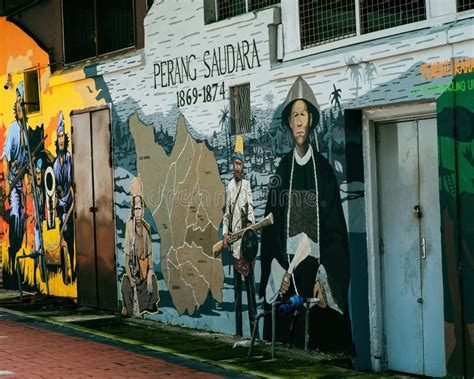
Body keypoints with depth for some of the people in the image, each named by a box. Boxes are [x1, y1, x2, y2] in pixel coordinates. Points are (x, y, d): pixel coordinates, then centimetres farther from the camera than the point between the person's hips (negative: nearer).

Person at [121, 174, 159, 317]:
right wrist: (129, 275, -15)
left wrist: (150, 272, -5)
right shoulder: (129, 225, -8)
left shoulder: (146, 227, 3)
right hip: (133, 267, -4)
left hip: (144, 266, 4)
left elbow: (150, 253, 7)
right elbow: (126, 253, -8)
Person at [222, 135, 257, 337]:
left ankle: (253, 325, 0)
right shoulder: (229, 187, 11)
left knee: (250, 282, -4)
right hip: (234, 240, 3)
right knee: (237, 283, 6)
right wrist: (225, 233, -1)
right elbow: (227, 214, 13)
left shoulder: (247, 185, 2)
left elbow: (250, 208, -6)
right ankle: (238, 330, 9)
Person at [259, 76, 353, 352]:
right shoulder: (282, 169, 8)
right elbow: (271, 225, 7)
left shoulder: (324, 169, 2)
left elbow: (334, 229, -2)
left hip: (317, 272, -2)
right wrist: (281, 274, -3)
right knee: (286, 344, 1)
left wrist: (323, 279, -10)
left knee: (319, 339, -1)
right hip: (285, 276, 2)